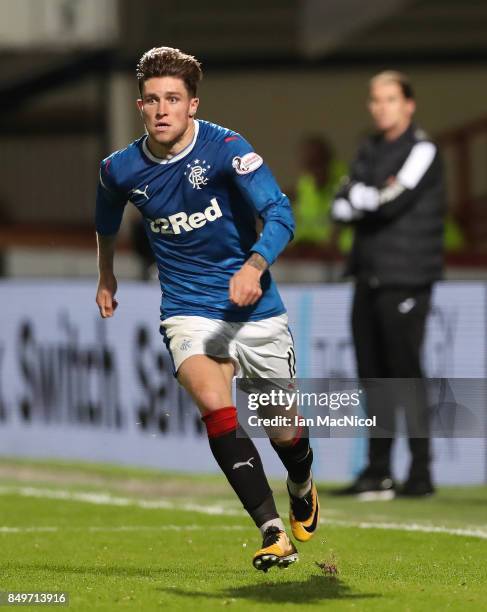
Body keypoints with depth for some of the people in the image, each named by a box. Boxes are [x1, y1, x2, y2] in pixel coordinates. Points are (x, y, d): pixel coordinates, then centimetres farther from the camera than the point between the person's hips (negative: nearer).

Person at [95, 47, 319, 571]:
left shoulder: (226, 149, -16)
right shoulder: (121, 170, -4)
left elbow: (280, 214, -24)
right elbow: (107, 219, 21)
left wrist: (254, 265, -42)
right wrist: (106, 277, 32)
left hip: (256, 310, -1)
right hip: (189, 312, 1)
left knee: (284, 430, 9)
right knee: (214, 405, -27)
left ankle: (302, 487, 47)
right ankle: (273, 534, -27)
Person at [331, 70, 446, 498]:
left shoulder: (422, 150, -5)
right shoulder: (370, 151, 17)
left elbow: (394, 201, -17)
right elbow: (341, 208, 9)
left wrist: (360, 198, -1)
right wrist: (373, 201, -9)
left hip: (406, 278, -7)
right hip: (370, 277, 7)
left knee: (406, 372, -9)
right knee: (373, 373, 7)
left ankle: (421, 471, -7)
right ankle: (379, 471, 12)